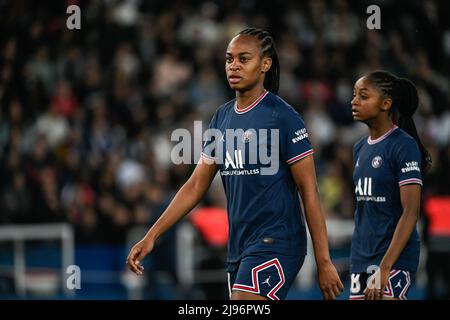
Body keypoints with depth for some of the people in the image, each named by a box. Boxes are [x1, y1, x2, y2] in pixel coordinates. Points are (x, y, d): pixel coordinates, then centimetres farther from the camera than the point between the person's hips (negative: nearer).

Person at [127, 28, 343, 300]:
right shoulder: (222, 117, 12)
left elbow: (309, 193, -9)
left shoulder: (282, 116, -9)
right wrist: (152, 236, 10)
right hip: (239, 247, 7)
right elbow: (196, 186, 16)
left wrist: (324, 262, -12)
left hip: (275, 244, -7)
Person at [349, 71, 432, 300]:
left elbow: (411, 212, -16)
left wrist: (385, 268, -22)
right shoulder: (360, 149, 13)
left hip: (394, 257, -8)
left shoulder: (404, 146, -10)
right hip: (361, 259, 8)